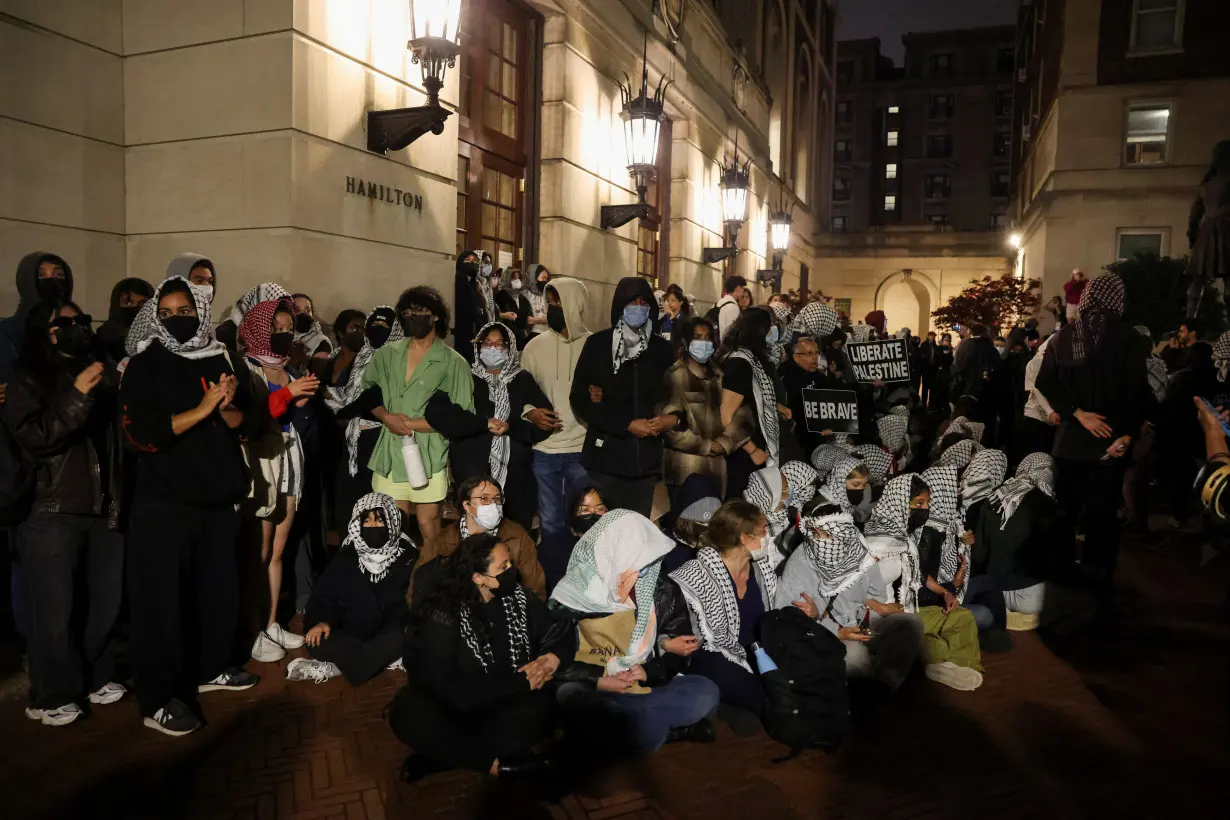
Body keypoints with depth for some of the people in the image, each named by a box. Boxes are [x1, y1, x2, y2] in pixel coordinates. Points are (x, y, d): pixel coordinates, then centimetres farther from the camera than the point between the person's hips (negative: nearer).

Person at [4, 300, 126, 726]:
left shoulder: (101, 374, 15)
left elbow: (121, 433, 16)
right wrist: (76, 398, -19)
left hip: (104, 510, 4)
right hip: (53, 514, -4)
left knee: (105, 601, 7)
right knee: (56, 610, -1)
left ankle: (96, 678, 24)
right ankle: (50, 696, 13)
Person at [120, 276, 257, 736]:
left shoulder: (218, 360, 8)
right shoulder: (144, 365, -7)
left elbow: (241, 423, 8)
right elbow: (142, 434, -18)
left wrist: (228, 405, -13)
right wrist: (202, 409, -20)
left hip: (217, 496, 6)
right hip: (164, 502, -5)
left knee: (220, 588, 15)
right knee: (162, 599, -1)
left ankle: (211, 668, 33)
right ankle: (157, 701, 9)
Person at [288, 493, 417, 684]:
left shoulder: (407, 556, -3)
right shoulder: (347, 555, 2)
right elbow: (326, 594, -4)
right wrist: (322, 621, -24)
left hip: (391, 636, -2)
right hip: (352, 635, 2)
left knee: (399, 640, -35)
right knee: (316, 639, -25)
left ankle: (334, 668, -30)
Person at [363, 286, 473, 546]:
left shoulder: (453, 363, -5)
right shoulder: (386, 354, 9)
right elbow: (365, 390, 17)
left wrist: (412, 423, -12)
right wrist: (386, 417, -3)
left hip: (428, 456, -4)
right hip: (389, 454, 4)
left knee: (428, 526, 5)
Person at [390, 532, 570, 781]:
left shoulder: (519, 597, -2)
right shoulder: (442, 613, -15)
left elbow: (560, 636, 6)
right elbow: (448, 688, -23)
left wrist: (552, 658, -18)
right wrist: (521, 683, -23)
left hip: (508, 706, 2)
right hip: (456, 706, -2)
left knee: (538, 711, -31)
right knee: (407, 713, -32)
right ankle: (494, 762, -19)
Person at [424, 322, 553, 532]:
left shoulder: (523, 381, 9)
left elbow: (545, 424, 1)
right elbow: (434, 412, -10)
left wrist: (510, 427, -15)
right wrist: (484, 423, -15)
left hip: (516, 477, 1)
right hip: (473, 475, -1)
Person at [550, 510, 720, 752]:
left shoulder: (662, 590, 3)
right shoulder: (573, 595, -5)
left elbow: (678, 652, 8)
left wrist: (649, 673, -12)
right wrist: (597, 679, -17)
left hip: (648, 689, 2)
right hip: (595, 693, -1)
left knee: (705, 692, -23)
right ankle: (677, 729, -28)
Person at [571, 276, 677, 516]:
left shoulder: (662, 349, 8)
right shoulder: (598, 344, 1)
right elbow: (579, 399, -3)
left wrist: (674, 418, -10)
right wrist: (627, 425, -9)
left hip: (646, 458, 2)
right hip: (605, 456, -2)